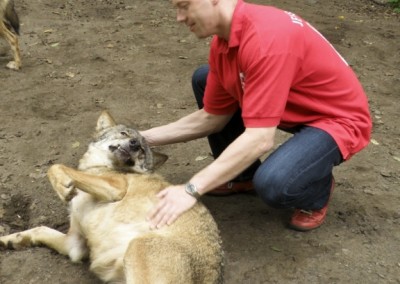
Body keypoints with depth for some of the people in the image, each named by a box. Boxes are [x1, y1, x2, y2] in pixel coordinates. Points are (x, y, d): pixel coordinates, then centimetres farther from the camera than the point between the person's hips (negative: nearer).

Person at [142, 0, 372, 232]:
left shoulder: (266, 39, -33)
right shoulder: (225, 40, -4)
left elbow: (260, 139, -36)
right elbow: (212, 118, 3)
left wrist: (192, 189, -35)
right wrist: (147, 137, -2)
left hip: (338, 118, -8)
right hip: (294, 107, 8)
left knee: (272, 184, -34)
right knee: (203, 79, 5)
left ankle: (317, 188, 3)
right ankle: (244, 175, 16)